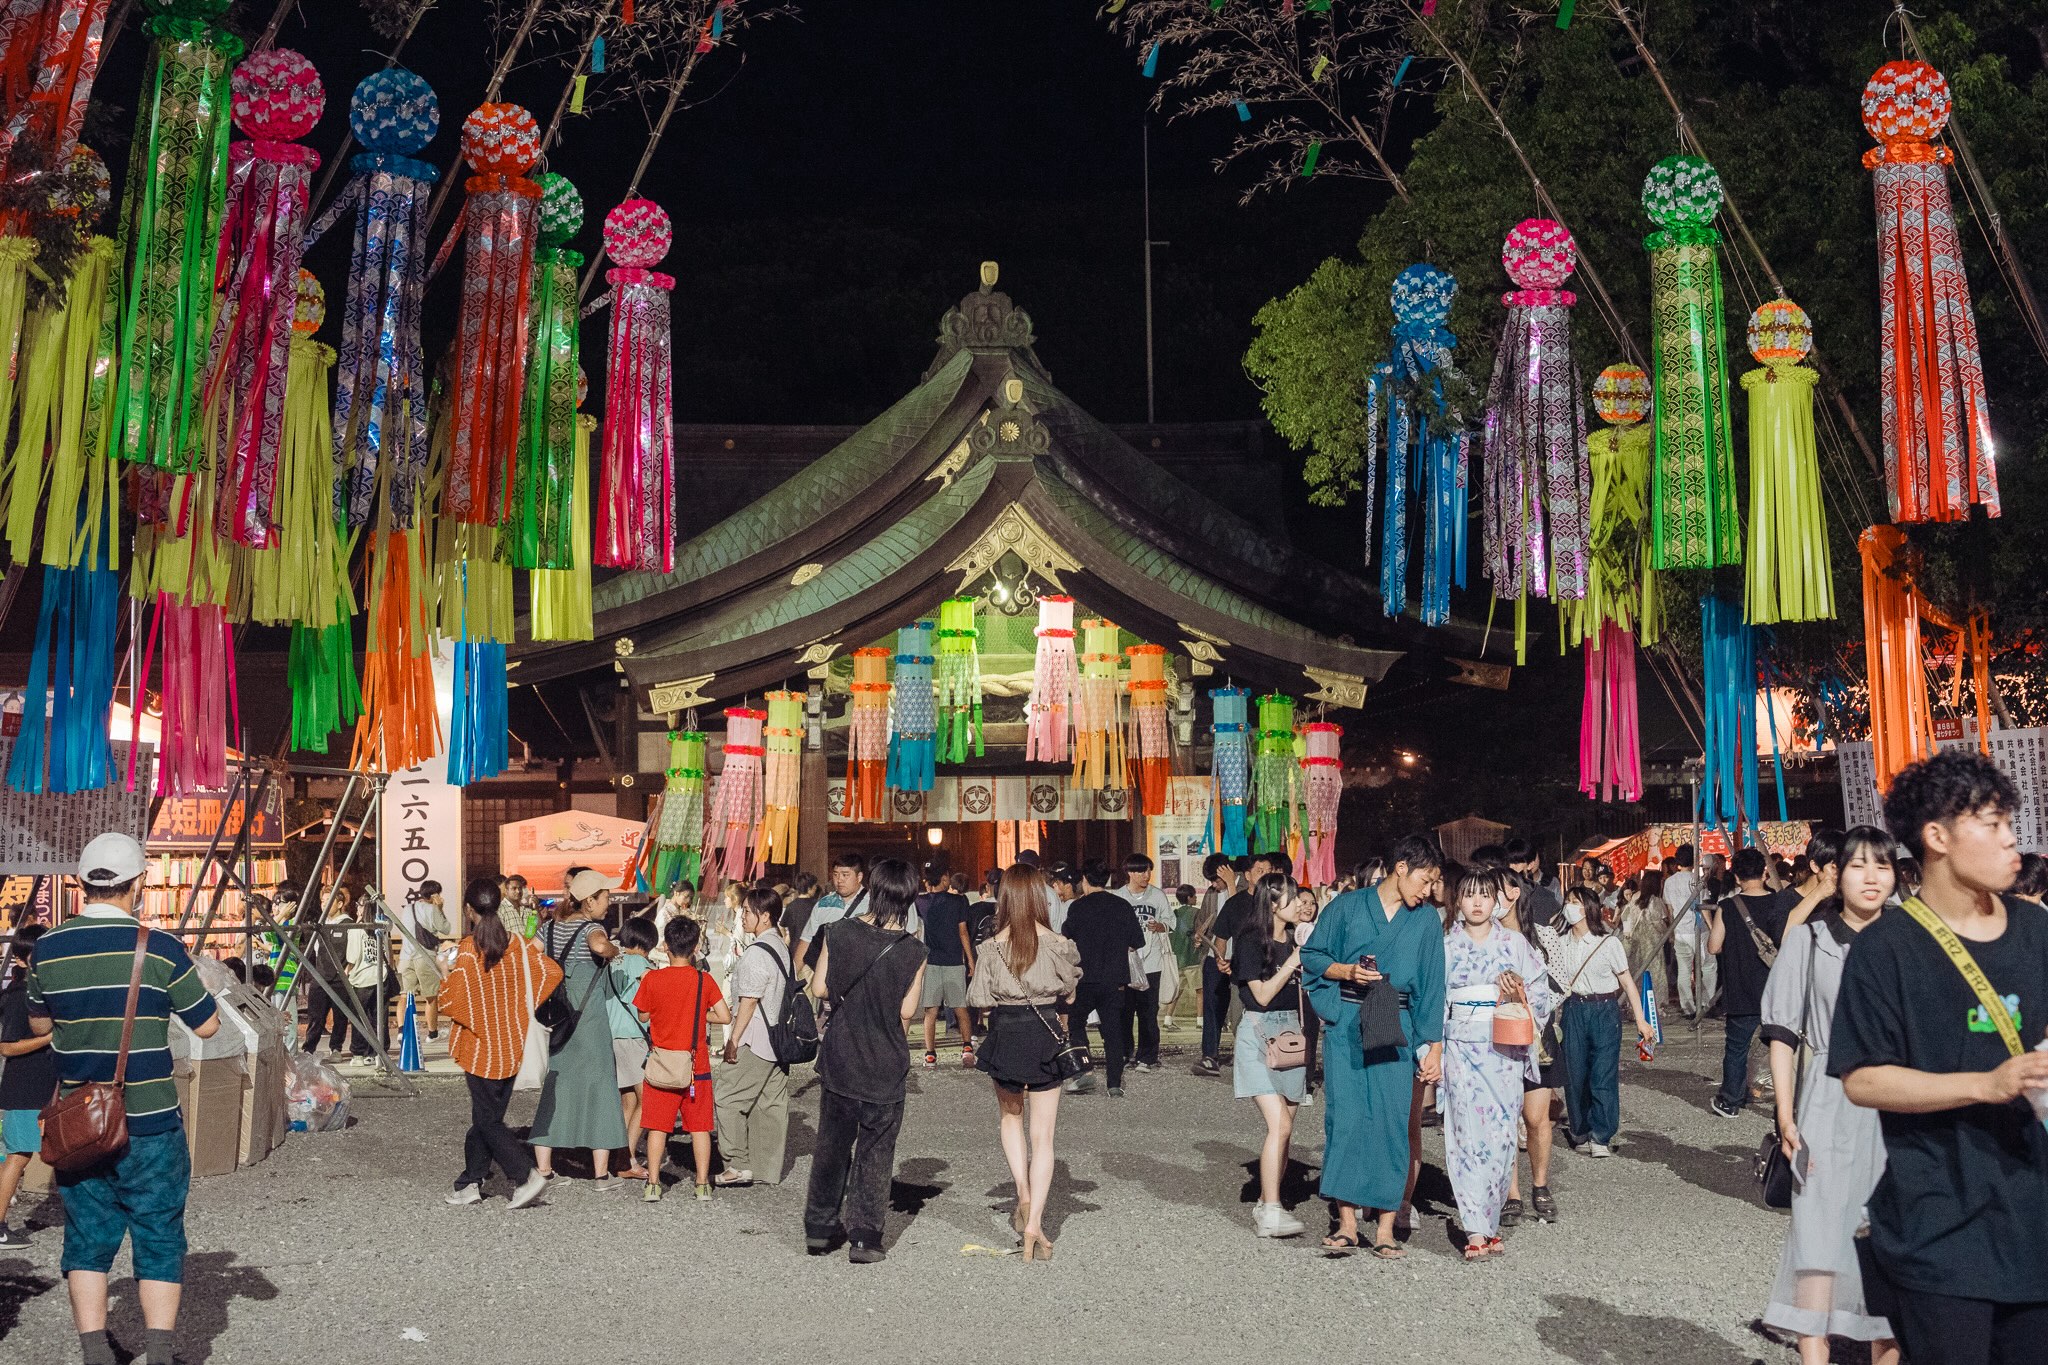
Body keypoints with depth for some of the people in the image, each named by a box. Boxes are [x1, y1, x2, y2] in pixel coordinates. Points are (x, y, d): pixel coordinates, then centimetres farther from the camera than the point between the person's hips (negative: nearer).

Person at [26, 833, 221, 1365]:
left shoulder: (48, 948, -2)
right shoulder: (159, 948, -12)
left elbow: (39, 1024, 15)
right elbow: (207, 1025, -4)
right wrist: (193, 978, 11)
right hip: (150, 1123, -3)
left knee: (88, 1242, 14)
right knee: (158, 1240, 8)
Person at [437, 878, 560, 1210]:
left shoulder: (468, 949, -15)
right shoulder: (517, 944, 0)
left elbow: (451, 1001, -21)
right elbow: (553, 972, 0)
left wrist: (444, 974, -2)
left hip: (480, 1048, -5)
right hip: (512, 1047, 5)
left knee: (487, 1119, 1)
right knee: (487, 1114, 15)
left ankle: (526, 1175, -11)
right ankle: (471, 1181, 20)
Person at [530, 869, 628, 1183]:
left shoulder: (552, 926, 9)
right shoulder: (590, 927, -11)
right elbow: (599, 944, -34)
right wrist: (614, 950, -14)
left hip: (555, 1018, 6)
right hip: (588, 1019, -6)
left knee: (553, 1089, 12)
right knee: (599, 1088, 2)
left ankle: (543, 1169, 15)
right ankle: (601, 1172, 4)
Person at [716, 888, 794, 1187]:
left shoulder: (757, 952, -16)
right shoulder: (782, 947, 12)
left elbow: (749, 1001, -18)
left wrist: (733, 1040, -13)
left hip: (756, 1040, -9)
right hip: (780, 1037, 9)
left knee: (727, 1097, -1)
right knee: (772, 1102, 10)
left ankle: (739, 1164, -2)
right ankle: (768, 1170, 15)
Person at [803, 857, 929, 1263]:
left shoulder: (842, 933, -8)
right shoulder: (913, 951, -13)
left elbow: (819, 988, -2)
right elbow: (907, 1011, -11)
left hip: (840, 1058, 2)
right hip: (886, 1065, -2)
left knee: (832, 1143, 17)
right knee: (875, 1152, 9)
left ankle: (819, 1229, 26)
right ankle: (864, 1238, 10)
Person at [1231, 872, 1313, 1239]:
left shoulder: (1294, 940, 14)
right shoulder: (1252, 942, -7)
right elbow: (1263, 994, -12)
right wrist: (1292, 962, -12)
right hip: (1259, 1033, -7)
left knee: (1283, 1129, 5)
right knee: (1280, 1125, -17)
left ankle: (1266, 1204, 14)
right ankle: (1270, 1213, -17)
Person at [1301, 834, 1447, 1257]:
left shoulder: (1427, 921, 7)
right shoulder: (1348, 906, 2)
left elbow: (1431, 987, 7)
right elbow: (1312, 957, 6)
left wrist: (1434, 1047, 3)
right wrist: (1347, 971, -12)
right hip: (1346, 1027, -1)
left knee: (1393, 1123, -3)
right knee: (1345, 1119, -3)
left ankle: (1385, 1228, 5)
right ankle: (1347, 1223, 5)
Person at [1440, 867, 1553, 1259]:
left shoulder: (1514, 943, 8)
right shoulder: (1446, 946, 6)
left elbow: (1539, 990, 9)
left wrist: (1519, 994, -12)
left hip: (1504, 1049, 1)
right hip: (1462, 1048, -1)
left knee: (1501, 1134, 0)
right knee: (1469, 1133, -8)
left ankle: (1489, 1221, 14)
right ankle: (1476, 1231, -7)